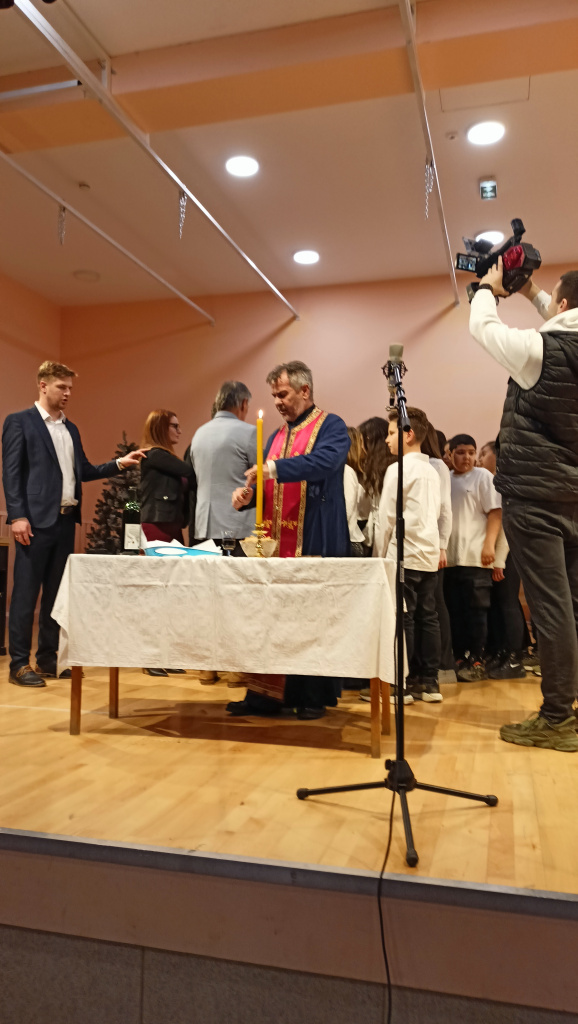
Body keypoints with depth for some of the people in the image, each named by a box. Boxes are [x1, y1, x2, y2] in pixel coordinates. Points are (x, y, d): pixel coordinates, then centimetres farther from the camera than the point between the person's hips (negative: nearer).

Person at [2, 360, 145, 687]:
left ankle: (48, 659, 19)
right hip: (37, 519, -7)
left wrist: (120, 463, 5)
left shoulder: (71, 428, 18)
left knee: (56, 592, 10)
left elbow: (84, 471, 17)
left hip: (66, 519, 7)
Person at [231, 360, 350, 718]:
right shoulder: (277, 436, 20)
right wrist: (248, 493, -1)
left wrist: (275, 468, -27)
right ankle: (267, 694, 14)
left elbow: (323, 461, -21)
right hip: (277, 542, 6)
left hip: (315, 543, -6)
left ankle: (313, 697, 12)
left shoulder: (330, 426, -1)